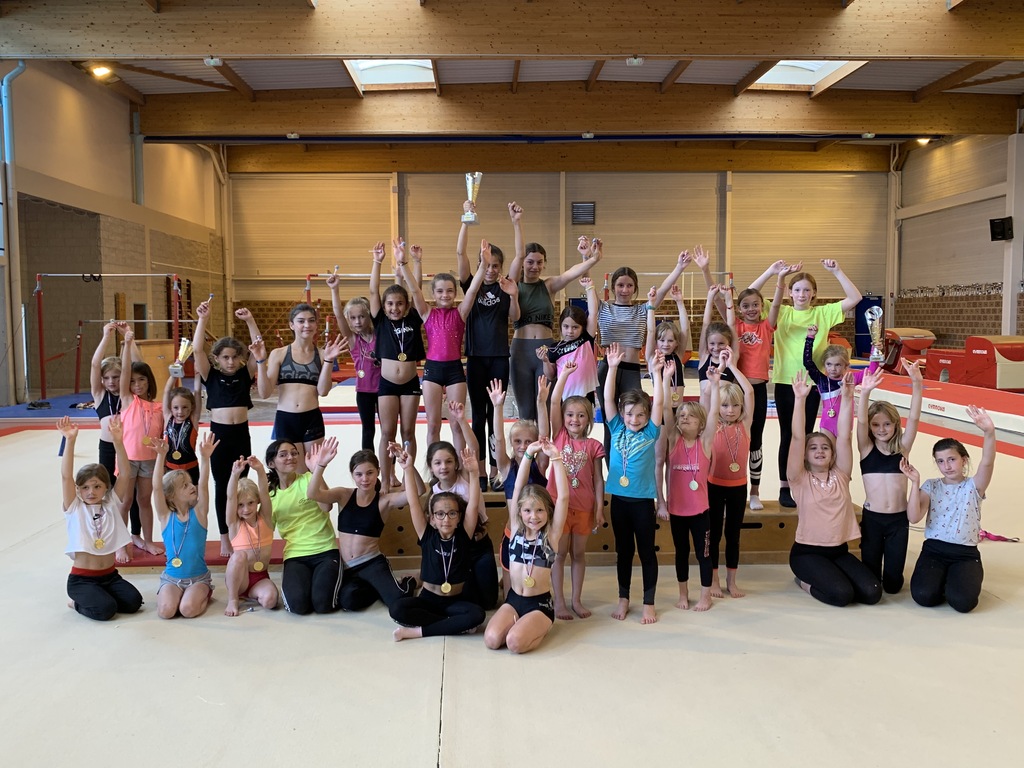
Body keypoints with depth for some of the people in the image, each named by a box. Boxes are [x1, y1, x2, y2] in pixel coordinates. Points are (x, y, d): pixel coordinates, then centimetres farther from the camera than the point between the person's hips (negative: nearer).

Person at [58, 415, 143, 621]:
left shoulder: (111, 504, 1)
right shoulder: (74, 508, -4)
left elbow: (125, 473, -12)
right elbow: (66, 476, -18)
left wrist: (118, 441, -26)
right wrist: (70, 441, -32)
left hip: (110, 575, 3)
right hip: (81, 578, -3)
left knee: (133, 601, -18)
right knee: (105, 609, -25)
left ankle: (98, 597, 11)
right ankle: (79, 602, 8)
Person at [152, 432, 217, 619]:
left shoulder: (199, 513, -3)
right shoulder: (166, 516, -4)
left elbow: (203, 485, -18)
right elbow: (157, 487, -17)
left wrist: (205, 457, -34)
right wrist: (161, 456, -32)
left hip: (199, 577, 0)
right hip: (171, 577, 1)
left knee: (188, 609, -26)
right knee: (166, 610, -24)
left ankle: (204, 594, 8)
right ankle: (165, 593, 10)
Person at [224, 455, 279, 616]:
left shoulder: (265, 519, -2)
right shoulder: (235, 523, -5)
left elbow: (264, 493, -19)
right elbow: (230, 498, -22)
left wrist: (260, 471, -37)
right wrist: (235, 475, -40)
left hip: (261, 577, 1)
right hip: (238, 578, -1)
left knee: (270, 599, -30)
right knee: (239, 555, -33)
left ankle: (251, 595, 5)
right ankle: (232, 599, -15)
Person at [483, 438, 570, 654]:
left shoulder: (551, 534, -7)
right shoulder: (516, 529, 1)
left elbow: (563, 497, -18)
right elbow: (518, 489, -5)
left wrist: (555, 458, -22)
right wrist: (529, 454, -13)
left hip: (540, 603, -3)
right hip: (513, 599, 4)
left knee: (515, 642, -27)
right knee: (492, 639, -20)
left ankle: (540, 628, 5)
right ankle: (522, 626, 10)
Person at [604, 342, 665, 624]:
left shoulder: (650, 432, -3)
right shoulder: (616, 429, 1)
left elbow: (658, 403, -14)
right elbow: (608, 398, -6)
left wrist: (656, 372, -21)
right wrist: (612, 367, -14)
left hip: (643, 500, -2)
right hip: (619, 499, 2)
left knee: (647, 552, 8)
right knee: (623, 551, 14)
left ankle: (649, 603, 19)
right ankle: (623, 599, 26)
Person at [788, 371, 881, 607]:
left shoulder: (840, 476, 4)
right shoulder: (800, 479, -6)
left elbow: (845, 436, -6)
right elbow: (797, 438, -17)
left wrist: (848, 397, -16)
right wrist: (800, 399, -26)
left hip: (839, 550, 4)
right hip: (807, 552, -4)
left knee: (872, 593, -13)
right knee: (842, 594, -24)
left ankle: (829, 577, 13)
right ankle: (806, 581, 6)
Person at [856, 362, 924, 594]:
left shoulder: (902, 448, 3)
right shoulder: (866, 448, -1)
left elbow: (914, 419, -10)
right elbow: (861, 422, -17)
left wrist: (917, 385, -25)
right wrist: (865, 393, -35)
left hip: (899, 519, 1)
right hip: (872, 518, -1)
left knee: (893, 584, 6)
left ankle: (890, 577, 40)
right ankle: (872, 582, 39)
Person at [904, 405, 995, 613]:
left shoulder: (973, 486, 0)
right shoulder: (931, 486, 4)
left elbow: (987, 463, -23)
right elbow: (914, 517, -10)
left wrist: (989, 433, -42)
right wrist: (915, 482, -18)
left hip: (965, 553, -1)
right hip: (934, 549, 1)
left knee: (962, 600, -27)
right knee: (923, 595, -24)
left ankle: (962, 580, 10)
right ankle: (942, 579, 11)